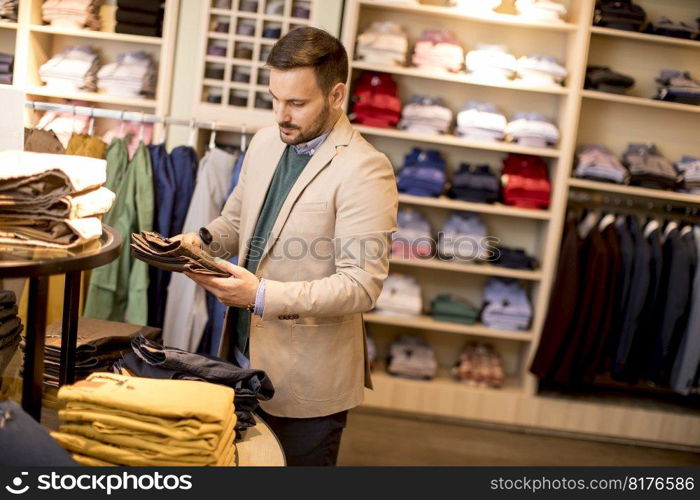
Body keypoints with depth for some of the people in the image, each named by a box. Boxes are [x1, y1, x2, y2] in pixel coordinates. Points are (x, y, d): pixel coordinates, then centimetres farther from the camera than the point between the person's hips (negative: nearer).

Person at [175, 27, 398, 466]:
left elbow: (362, 285, -23)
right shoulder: (265, 142, 4)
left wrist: (263, 295, -29)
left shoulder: (365, 171, -19)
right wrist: (202, 241, -4)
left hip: (307, 382, -6)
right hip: (243, 356, 7)